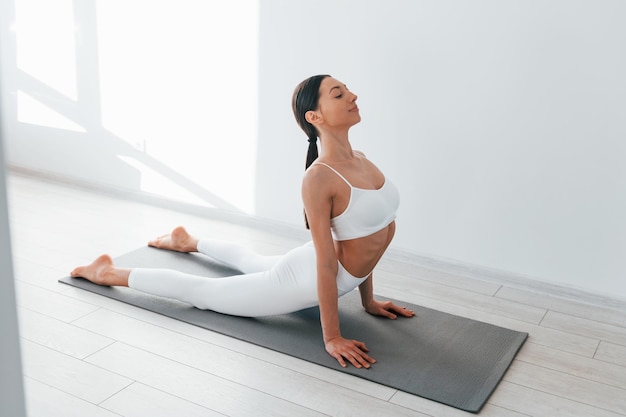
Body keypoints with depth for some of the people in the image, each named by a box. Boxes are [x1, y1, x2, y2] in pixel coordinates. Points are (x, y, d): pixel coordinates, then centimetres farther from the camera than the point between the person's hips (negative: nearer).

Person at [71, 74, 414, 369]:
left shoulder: (359, 159, -4)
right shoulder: (319, 178, -32)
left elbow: (364, 241, 4)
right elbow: (326, 262, -29)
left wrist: (368, 301, 8)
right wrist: (331, 338, -23)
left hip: (337, 276, 9)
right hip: (306, 279, -8)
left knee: (252, 261, 36)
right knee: (202, 292, 8)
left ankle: (187, 241, 61)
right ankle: (107, 273, 26)